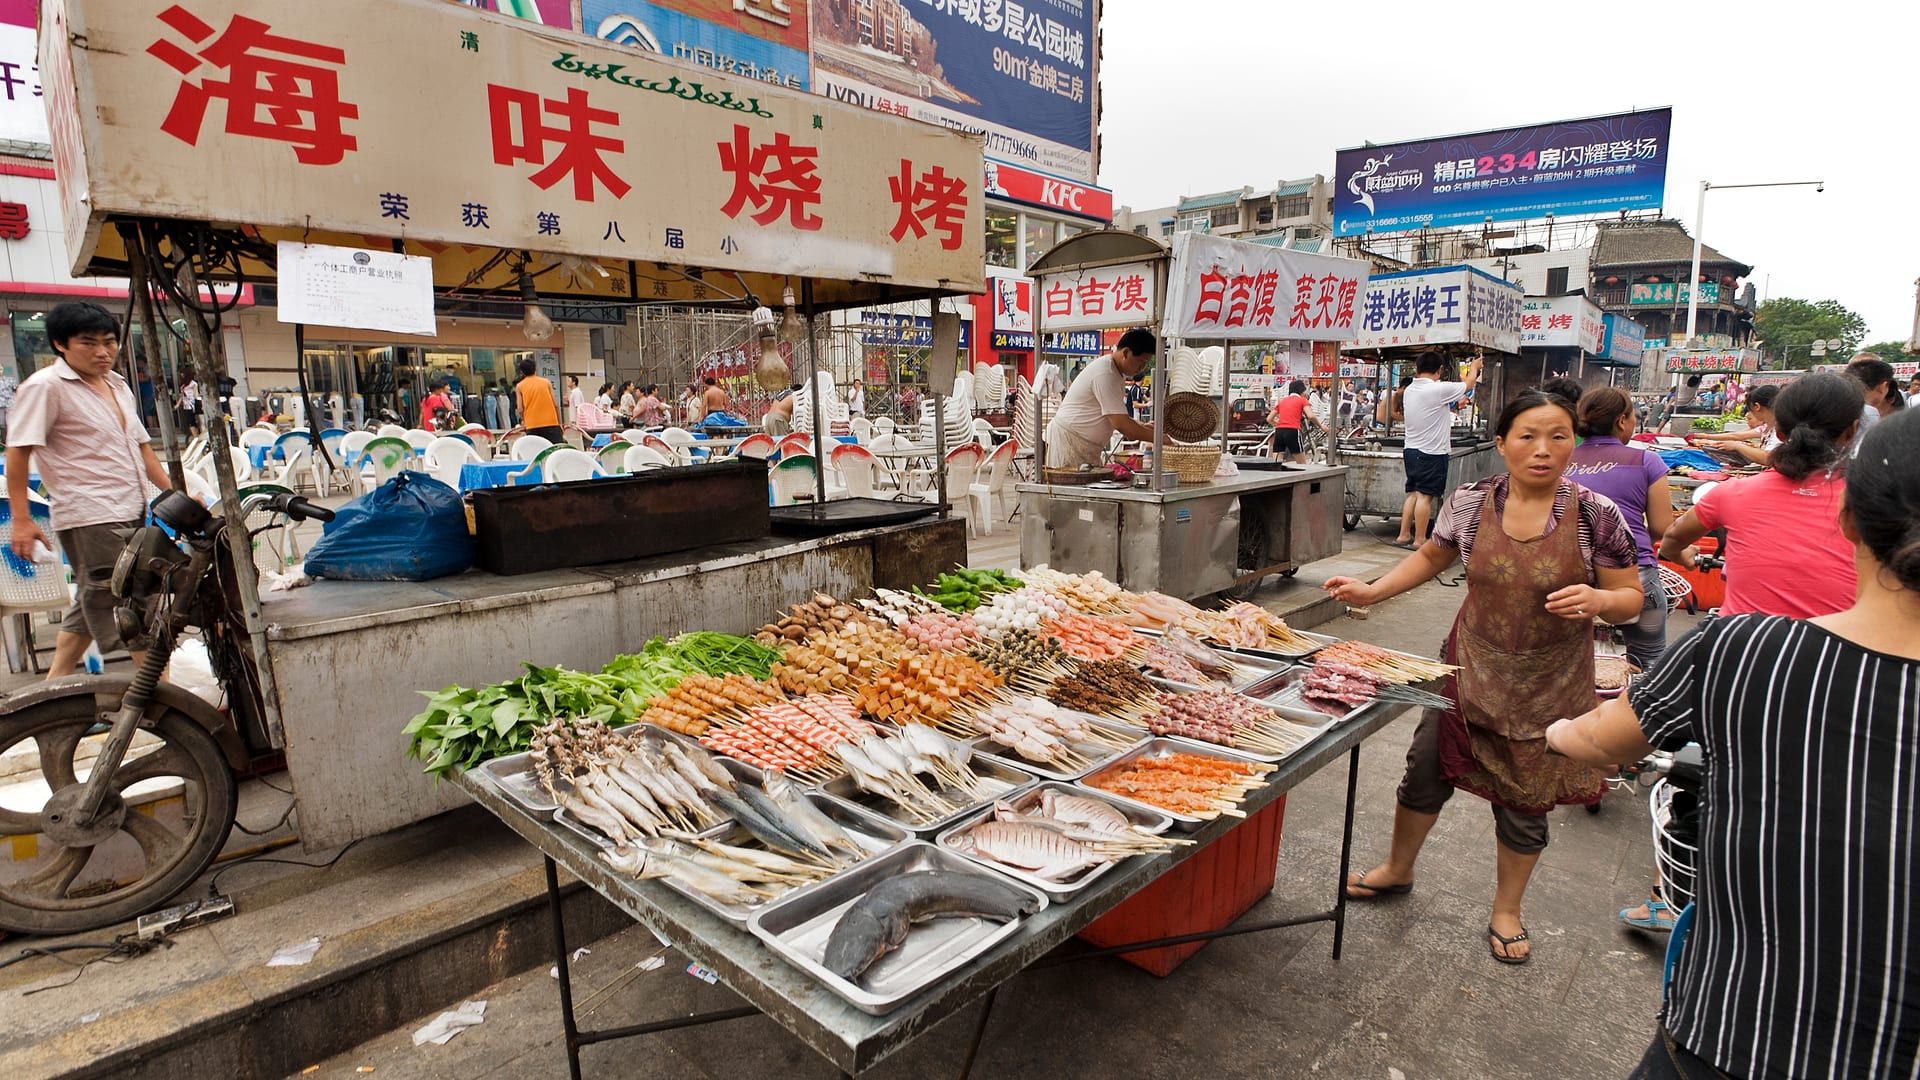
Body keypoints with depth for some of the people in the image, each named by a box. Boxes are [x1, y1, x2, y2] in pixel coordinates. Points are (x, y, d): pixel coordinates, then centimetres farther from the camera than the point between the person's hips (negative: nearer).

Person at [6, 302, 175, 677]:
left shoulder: (118, 385, 16)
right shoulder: (44, 387, -8)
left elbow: (141, 446, 20)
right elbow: (18, 453, -11)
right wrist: (21, 521, -15)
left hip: (131, 514, 8)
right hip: (91, 519, -8)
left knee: (93, 606, 17)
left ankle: (54, 685, 30)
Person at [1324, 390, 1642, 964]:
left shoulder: (1595, 515, -13)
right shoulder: (1471, 503, -7)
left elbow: (1630, 600, -5)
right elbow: (1432, 557, 10)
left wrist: (1597, 599, -27)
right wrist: (1372, 590, -3)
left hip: (1548, 686, -1)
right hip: (1470, 669, 2)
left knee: (1524, 802, 10)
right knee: (1426, 772, 10)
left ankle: (1506, 911, 35)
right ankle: (1398, 869, 37)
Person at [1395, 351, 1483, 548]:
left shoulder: (1408, 390, 4)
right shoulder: (1439, 390, -15)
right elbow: (1468, 383, 1)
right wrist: (1475, 366, 22)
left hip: (1411, 449, 7)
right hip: (1432, 452, -7)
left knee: (1413, 493, 13)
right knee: (1425, 495, -3)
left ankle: (1404, 535, 15)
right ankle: (1419, 540, 0)